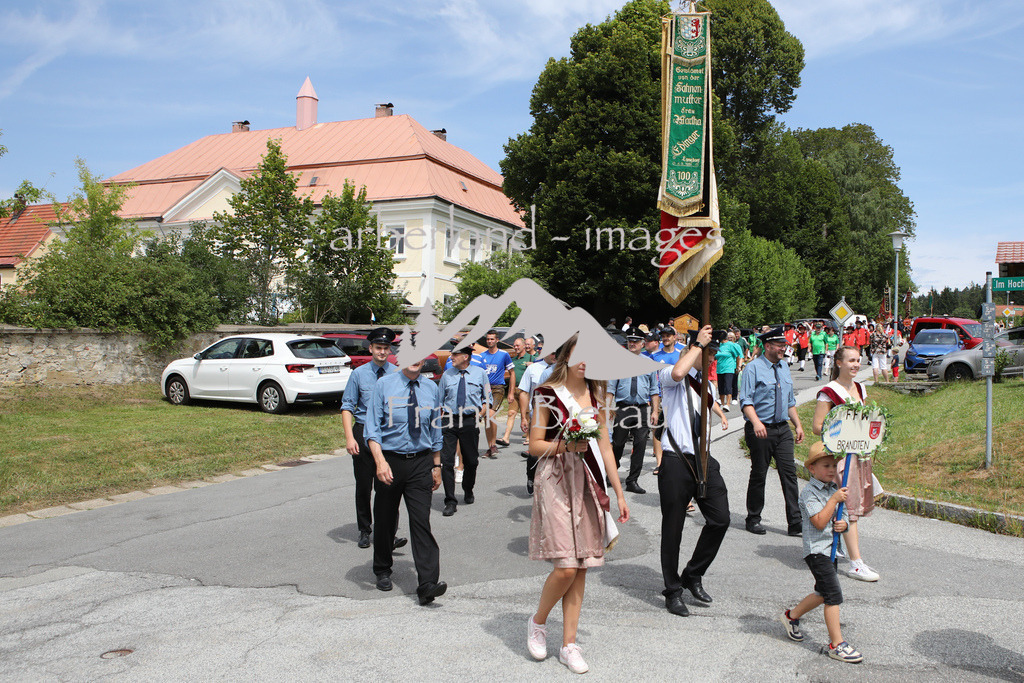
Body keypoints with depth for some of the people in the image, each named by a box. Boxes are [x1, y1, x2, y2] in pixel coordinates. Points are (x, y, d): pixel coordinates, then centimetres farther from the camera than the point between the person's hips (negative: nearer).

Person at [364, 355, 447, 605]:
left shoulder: (431, 389, 7)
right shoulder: (384, 385, -3)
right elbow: (372, 428, -8)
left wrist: (436, 465, 14)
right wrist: (380, 461, -20)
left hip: (421, 462, 1)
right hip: (390, 460, -1)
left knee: (421, 521, -8)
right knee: (385, 521, 12)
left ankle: (428, 584, -11)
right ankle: (382, 572, 34)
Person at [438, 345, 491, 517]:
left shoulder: (480, 373, 5)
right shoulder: (447, 375, 8)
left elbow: (487, 398, 10)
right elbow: (439, 399, 13)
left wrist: (480, 414, -4)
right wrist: (439, 418, 3)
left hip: (470, 421, 0)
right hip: (449, 420, 1)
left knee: (471, 460, 10)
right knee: (446, 460, -8)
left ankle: (468, 491, 37)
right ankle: (450, 501, -1)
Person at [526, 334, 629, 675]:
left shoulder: (595, 397, 12)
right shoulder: (548, 395, -2)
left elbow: (605, 447, 14)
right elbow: (535, 446, -2)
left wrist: (619, 492, 12)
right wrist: (566, 445, -19)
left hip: (588, 483, 5)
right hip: (556, 481, -5)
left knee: (581, 567, 5)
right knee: (565, 567, -11)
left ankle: (569, 643, 15)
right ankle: (537, 622, 16)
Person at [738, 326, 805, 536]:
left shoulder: (784, 368, 14)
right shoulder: (754, 367, -8)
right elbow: (746, 400, -15)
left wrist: (798, 424, 16)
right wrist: (756, 422, -29)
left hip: (782, 429, 6)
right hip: (760, 430, -6)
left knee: (789, 472, -1)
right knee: (758, 475, 4)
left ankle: (795, 523, 2)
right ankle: (753, 520, 18)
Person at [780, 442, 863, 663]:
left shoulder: (835, 490, 12)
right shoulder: (809, 492, -13)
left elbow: (840, 518, 17)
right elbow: (819, 522, -21)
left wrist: (843, 524, -6)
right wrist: (834, 500, -20)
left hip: (832, 548, 9)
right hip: (816, 549, -9)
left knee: (823, 593, 18)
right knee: (834, 594, -11)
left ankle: (791, 616, 38)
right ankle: (837, 644, -4)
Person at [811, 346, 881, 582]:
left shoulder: (859, 388, 12)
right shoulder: (829, 392, -11)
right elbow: (817, 426, -13)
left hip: (859, 452, 8)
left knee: (856, 505, 11)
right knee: (849, 508, -8)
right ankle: (856, 564, -6)